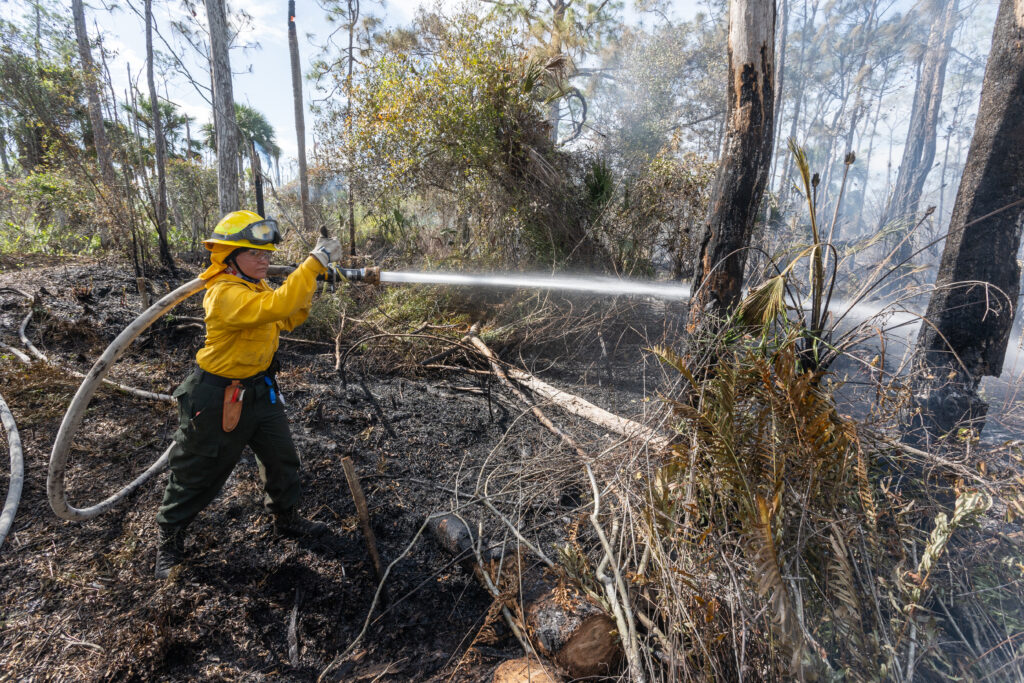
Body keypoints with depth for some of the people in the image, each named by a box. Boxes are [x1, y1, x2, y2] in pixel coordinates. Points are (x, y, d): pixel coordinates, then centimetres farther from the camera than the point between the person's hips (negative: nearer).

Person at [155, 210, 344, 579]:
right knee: (198, 473, 10)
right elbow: (275, 306, -41)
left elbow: (286, 320, 10)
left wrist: (308, 286, -5)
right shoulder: (224, 294, -26)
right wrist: (315, 261, -39)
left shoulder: (256, 287, 4)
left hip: (260, 391, 8)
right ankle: (169, 541, 34)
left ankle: (286, 518, 36)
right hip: (218, 398, -8)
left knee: (282, 458, 15)